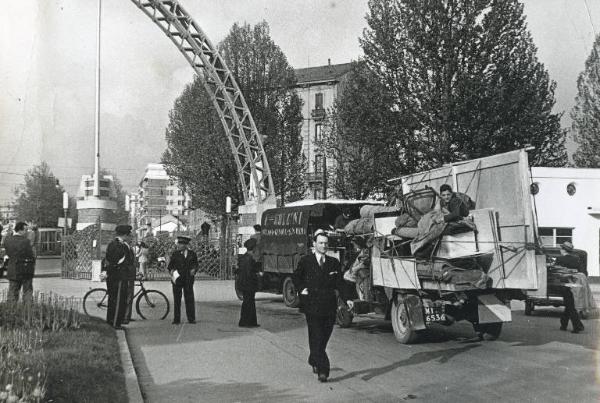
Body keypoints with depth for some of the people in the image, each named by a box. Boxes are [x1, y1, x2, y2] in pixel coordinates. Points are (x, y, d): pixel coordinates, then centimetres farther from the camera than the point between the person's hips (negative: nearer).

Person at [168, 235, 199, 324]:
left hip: (188, 280, 0)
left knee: (189, 299, -1)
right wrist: (171, 271, -12)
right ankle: (176, 319, 8)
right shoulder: (175, 254, 6)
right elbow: (170, 265, 8)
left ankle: (191, 319, 6)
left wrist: (194, 270, -10)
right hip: (177, 279, 1)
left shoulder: (192, 254, 5)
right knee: (177, 299, 3)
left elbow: (196, 265, 11)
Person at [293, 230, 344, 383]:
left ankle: (314, 360, 34)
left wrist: (337, 290, 3)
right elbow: (296, 277, 13)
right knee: (316, 338, -9)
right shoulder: (305, 261, 4)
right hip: (312, 306, -3)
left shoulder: (334, 262, 12)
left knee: (324, 337, 10)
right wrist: (302, 289, 0)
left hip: (330, 306, 4)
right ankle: (322, 370, -11)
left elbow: (340, 281, 19)